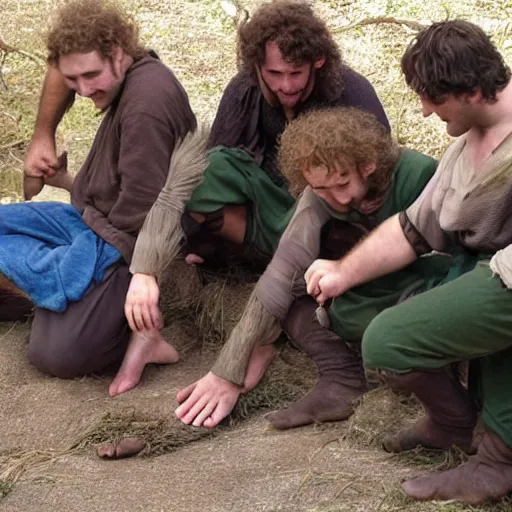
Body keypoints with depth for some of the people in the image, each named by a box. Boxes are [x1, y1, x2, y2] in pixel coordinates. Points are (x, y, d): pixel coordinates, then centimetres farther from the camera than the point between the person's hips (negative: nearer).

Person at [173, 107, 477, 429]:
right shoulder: (319, 198, -13)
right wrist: (227, 373, -24)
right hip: (371, 307, 6)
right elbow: (279, 281, -19)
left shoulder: (418, 176, -24)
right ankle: (343, 376, -21)